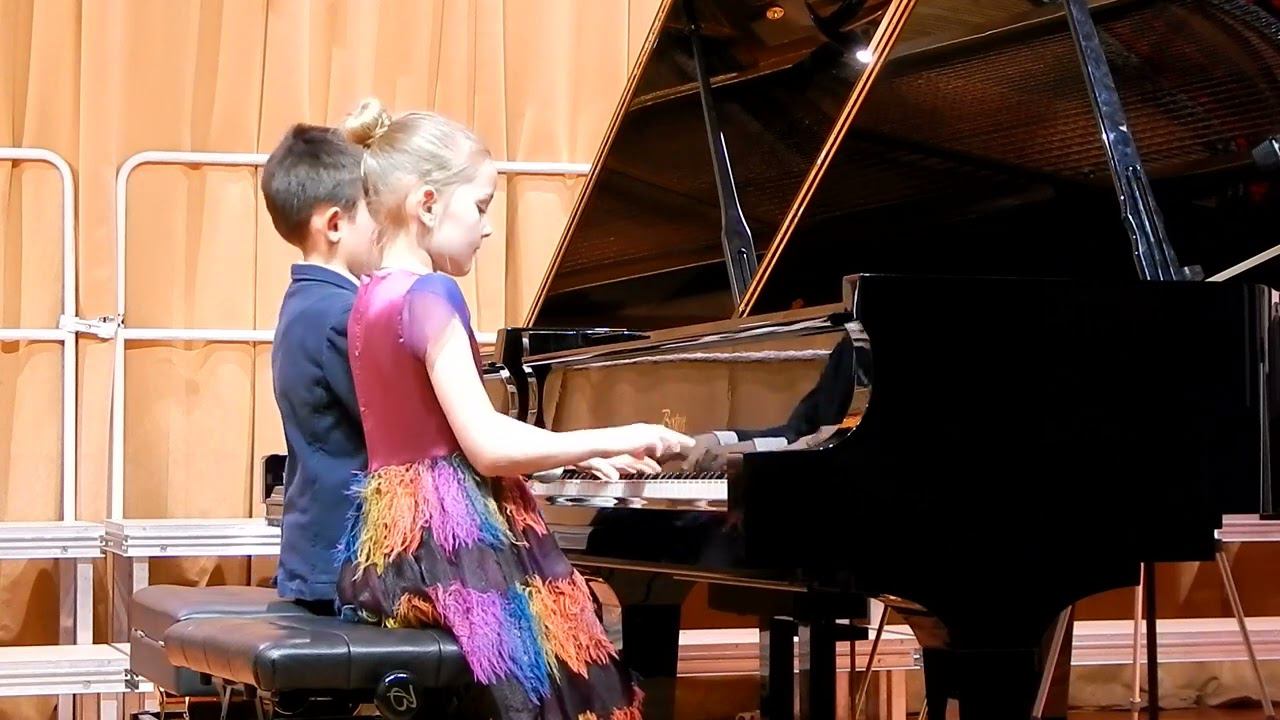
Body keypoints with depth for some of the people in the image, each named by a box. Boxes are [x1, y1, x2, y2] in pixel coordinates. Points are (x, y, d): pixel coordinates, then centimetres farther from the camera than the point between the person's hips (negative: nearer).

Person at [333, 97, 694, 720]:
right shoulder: (430, 295, -15)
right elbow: (487, 447, -20)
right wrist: (613, 439, -11)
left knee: (587, 600, 18)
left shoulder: (372, 299, 13)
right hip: (448, 543, -9)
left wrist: (579, 454, 15)